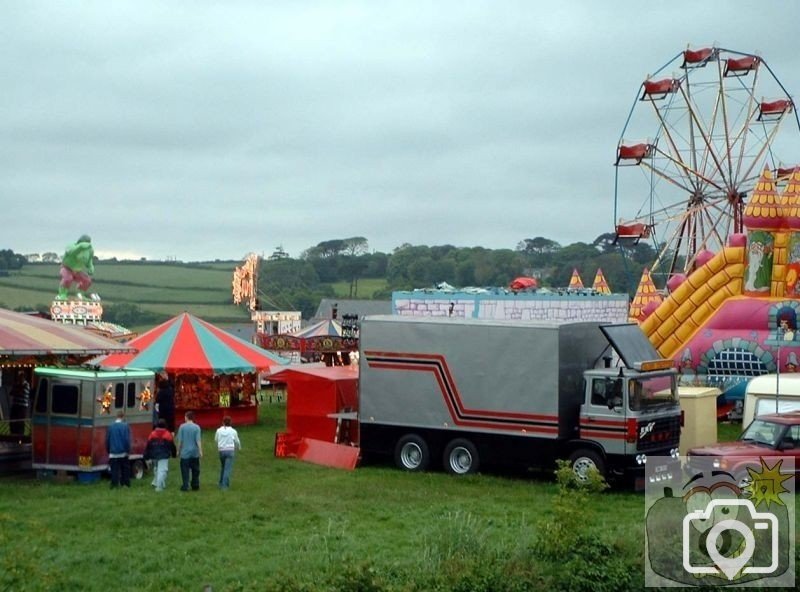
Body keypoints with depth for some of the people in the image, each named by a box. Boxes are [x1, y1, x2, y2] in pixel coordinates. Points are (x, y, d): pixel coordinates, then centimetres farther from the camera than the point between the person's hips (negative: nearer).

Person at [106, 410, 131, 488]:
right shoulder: (125, 426, -7)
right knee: (125, 469, 11)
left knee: (114, 470, 2)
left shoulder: (111, 426, 3)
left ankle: (114, 485, -3)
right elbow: (127, 440, -10)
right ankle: (125, 484, 13)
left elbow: (107, 440, 8)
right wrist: (128, 450, -2)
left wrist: (108, 451, 18)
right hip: (123, 452, -2)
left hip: (113, 453, 2)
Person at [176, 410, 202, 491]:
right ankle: (195, 486, 16)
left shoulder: (182, 427, -6)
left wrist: (178, 451, 8)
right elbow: (198, 440, -10)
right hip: (195, 453, 1)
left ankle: (185, 486, 0)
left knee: (185, 470, 3)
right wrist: (200, 451, -7)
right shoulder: (196, 427, -5)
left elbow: (180, 440, -3)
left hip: (185, 452, -1)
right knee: (195, 470, 12)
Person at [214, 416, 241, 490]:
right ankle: (224, 485, -9)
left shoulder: (219, 430, -1)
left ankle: (221, 483, 26)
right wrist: (238, 448, 29)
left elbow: (216, 440, 12)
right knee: (227, 469, -3)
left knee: (222, 467, 21)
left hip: (221, 451, 3)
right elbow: (237, 441, 7)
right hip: (230, 450, -3)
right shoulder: (233, 431, -4)